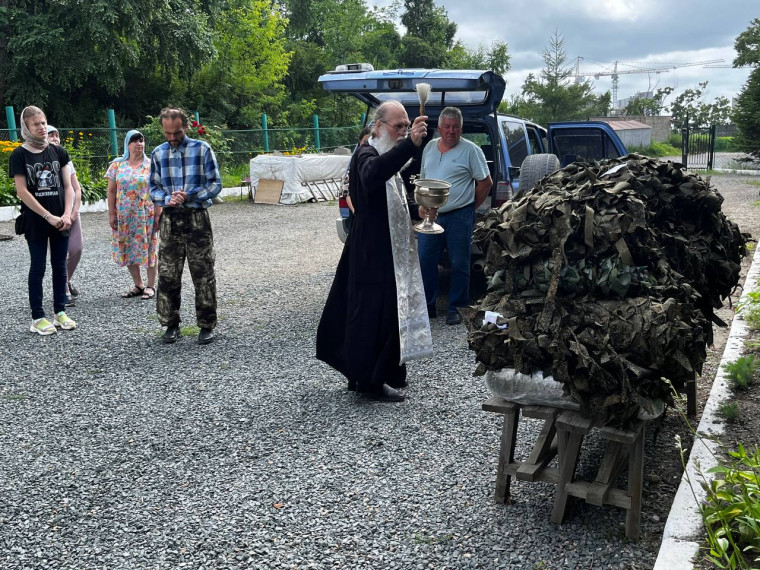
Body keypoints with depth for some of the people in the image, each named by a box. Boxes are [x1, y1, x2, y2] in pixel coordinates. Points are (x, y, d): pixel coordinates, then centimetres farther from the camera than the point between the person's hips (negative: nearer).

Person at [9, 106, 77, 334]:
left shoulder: (58, 152, 6)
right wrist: (49, 216, -14)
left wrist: (67, 214, -9)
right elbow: (22, 192, -10)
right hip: (35, 221, -3)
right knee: (38, 268, 2)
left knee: (60, 266, 8)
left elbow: (68, 186, 5)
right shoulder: (19, 155, -5)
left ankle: (60, 312, 19)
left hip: (61, 220, 3)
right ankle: (37, 318, 9)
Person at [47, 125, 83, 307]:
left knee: (77, 248, -1)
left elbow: (77, 188, 12)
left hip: (71, 212, 5)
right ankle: (64, 291, 3)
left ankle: (67, 281, 23)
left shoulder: (65, 160, 13)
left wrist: (75, 211, -1)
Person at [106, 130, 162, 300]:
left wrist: (157, 214, -8)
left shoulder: (151, 165, 0)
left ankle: (150, 286, 11)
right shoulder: (117, 165, 5)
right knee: (128, 249, 7)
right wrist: (112, 214, 0)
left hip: (146, 215, -2)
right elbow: (111, 191, 6)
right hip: (124, 216, 2)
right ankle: (138, 285, 19)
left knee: (149, 248, 1)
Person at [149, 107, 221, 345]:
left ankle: (207, 325, 11)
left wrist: (190, 195, -17)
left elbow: (215, 184, -3)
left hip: (197, 218, -3)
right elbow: (154, 188, 11)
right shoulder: (158, 153, 7)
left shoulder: (202, 149, -3)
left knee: (203, 274, 1)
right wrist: (167, 199, -11)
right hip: (170, 219, 3)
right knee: (167, 275, 5)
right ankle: (171, 324, 18)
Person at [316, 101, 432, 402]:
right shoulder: (366, 154, -14)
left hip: (387, 251, 10)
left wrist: (417, 210, 10)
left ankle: (388, 372, 29)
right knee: (374, 313, -5)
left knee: (389, 309, 16)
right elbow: (372, 175, -41)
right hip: (373, 254, -10)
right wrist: (410, 144, -51)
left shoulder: (387, 155, 18)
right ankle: (372, 381, 5)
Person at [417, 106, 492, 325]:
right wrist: (422, 204, 11)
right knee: (424, 261, 6)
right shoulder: (429, 147, 11)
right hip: (431, 216, 5)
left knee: (459, 265, 3)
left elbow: (485, 182, -1)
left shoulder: (470, 150, -5)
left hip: (459, 217, -5)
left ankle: (455, 308, 15)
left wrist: (470, 207, 0)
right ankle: (428, 306, 19)